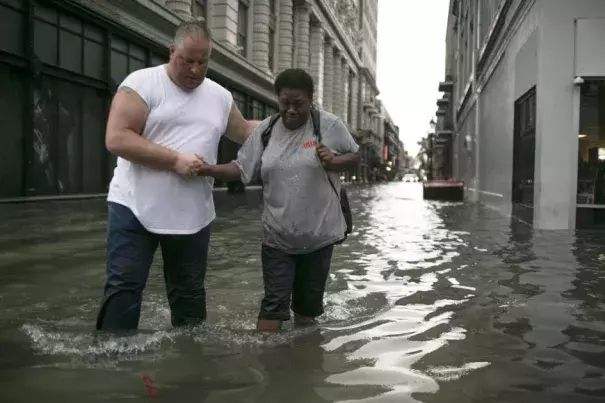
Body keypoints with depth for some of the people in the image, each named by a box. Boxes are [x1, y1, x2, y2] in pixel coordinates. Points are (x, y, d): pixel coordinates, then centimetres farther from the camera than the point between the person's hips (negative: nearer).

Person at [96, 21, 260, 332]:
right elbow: (117, 138, -17)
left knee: (189, 294, 13)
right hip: (135, 208, -4)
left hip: (193, 215, 5)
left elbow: (244, 132, 27)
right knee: (123, 289, -2)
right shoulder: (142, 83, -8)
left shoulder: (220, 96, 10)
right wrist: (175, 159, -20)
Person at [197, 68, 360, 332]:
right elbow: (241, 168, 0)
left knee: (308, 300, 16)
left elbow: (354, 156, 1)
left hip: (318, 233, 0)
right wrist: (210, 169, -16)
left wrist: (333, 161, -20)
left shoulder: (330, 125, -7)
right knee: (274, 301, -1)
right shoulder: (266, 130, -1)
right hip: (277, 236, 1)